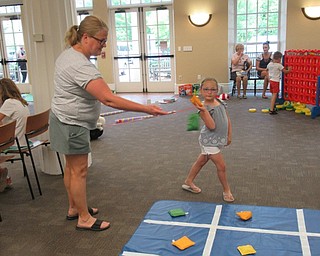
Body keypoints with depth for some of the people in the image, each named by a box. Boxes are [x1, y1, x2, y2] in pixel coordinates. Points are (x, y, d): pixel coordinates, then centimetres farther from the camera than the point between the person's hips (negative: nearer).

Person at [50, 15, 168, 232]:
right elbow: (109, 99, -34)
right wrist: (146, 109, -33)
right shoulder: (81, 66, -28)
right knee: (79, 171, 0)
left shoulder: (68, 53, 6)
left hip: (66, 120, 10)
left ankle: (74, 208, 33)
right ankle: (84, 219, 14)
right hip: (72, 124, -10)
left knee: (72, 167, 18)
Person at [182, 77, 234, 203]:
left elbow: (227, 119, 12)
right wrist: (204, 110, -37)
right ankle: (226, 190, 17)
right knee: (221, 166, -3)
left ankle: (188, 182, 38)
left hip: (218, 140, 7)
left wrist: (229, 135, 10)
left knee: (201, 161, 21)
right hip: (209, 141, -7)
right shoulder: (204, 108, -20)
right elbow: (212, 126, -29)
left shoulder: (220, 103, 2)